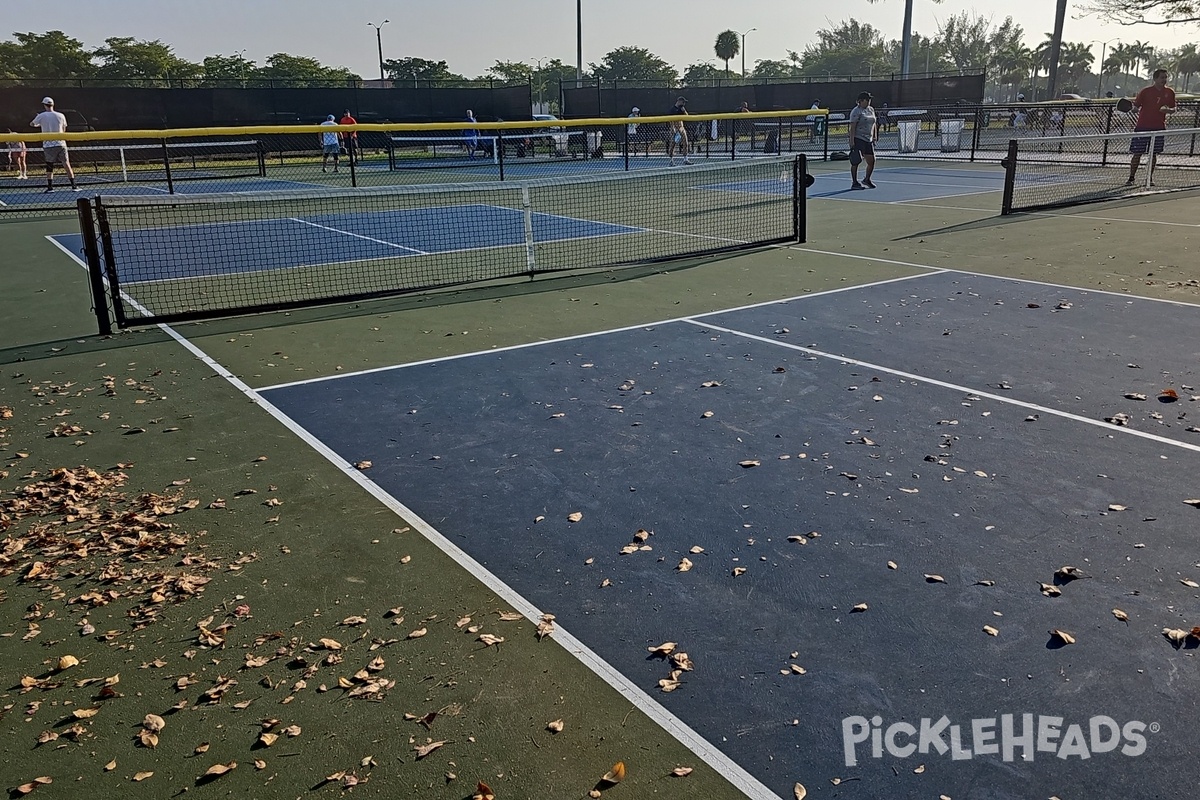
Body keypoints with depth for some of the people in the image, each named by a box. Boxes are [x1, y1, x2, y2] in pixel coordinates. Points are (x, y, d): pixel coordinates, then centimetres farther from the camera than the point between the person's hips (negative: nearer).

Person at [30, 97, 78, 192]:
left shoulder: (41, 116, 0)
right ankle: (73, 186, -7)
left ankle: (50, 187, 8)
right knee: (66, 164, -1)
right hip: (60, 144, 0)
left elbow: (32, 124, 19)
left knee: (49, 166, 10)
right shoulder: (60, 116, 2)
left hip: (48, 145, 0)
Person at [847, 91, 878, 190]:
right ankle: (854, 183, 1)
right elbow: (852, 127, -14)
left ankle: (867, 179, 26)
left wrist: (875, 137, 16)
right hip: (858, 139, -7)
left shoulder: (871, 110, 16)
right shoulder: (856, 111, -8)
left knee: (872, 161, 6)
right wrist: (852, 142, -20)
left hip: (869, 140, 8)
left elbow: (874, 124, 23)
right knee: (856, 161, -5)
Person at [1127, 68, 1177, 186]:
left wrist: (1167, 110, -8)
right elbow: (1136, 105, -1)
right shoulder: (1146, 91, -3)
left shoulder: (1170, 92, 7)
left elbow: (1173, 109, 14)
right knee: (1137, 153, -3)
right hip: (1142, 126, -3)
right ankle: (1131, 178, 4)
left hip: (1159, 127, 3)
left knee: (1153, 154, 5)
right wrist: (1134, 108, -24)